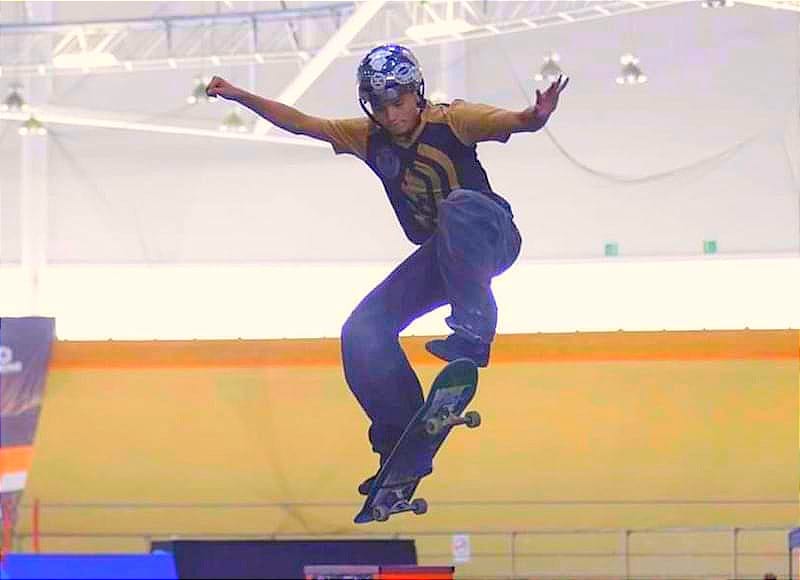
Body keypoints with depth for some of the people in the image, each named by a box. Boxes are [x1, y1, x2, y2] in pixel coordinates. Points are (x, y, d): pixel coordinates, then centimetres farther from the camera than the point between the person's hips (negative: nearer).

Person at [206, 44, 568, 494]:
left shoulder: (451, 120, -15)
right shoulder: (369, 137, 2)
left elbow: (513, 122, -30)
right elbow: (300, 123, 6)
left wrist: (537, 116, -53)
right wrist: (239, 96, -2)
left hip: (492, 237, -7)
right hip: (440, 255, 7)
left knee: (458, 206, -41)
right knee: (363, 333, -5)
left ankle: (473, 329, -43)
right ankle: (402, 446, 4)